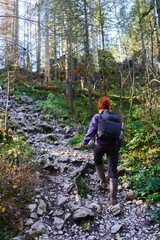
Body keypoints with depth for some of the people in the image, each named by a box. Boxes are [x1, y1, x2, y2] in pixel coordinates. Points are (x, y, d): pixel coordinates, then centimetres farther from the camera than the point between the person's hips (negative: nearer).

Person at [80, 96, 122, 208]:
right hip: (113, 146, 2)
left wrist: (84, 142, 4)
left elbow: (91, 131, -9)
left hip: (100, 145, -2)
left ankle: (103, 182, 33)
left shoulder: (96, 117, 0)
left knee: (98, 161, 32)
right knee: (113, 172, 0)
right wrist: (118, 148, 21)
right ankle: (113, 198, -6)